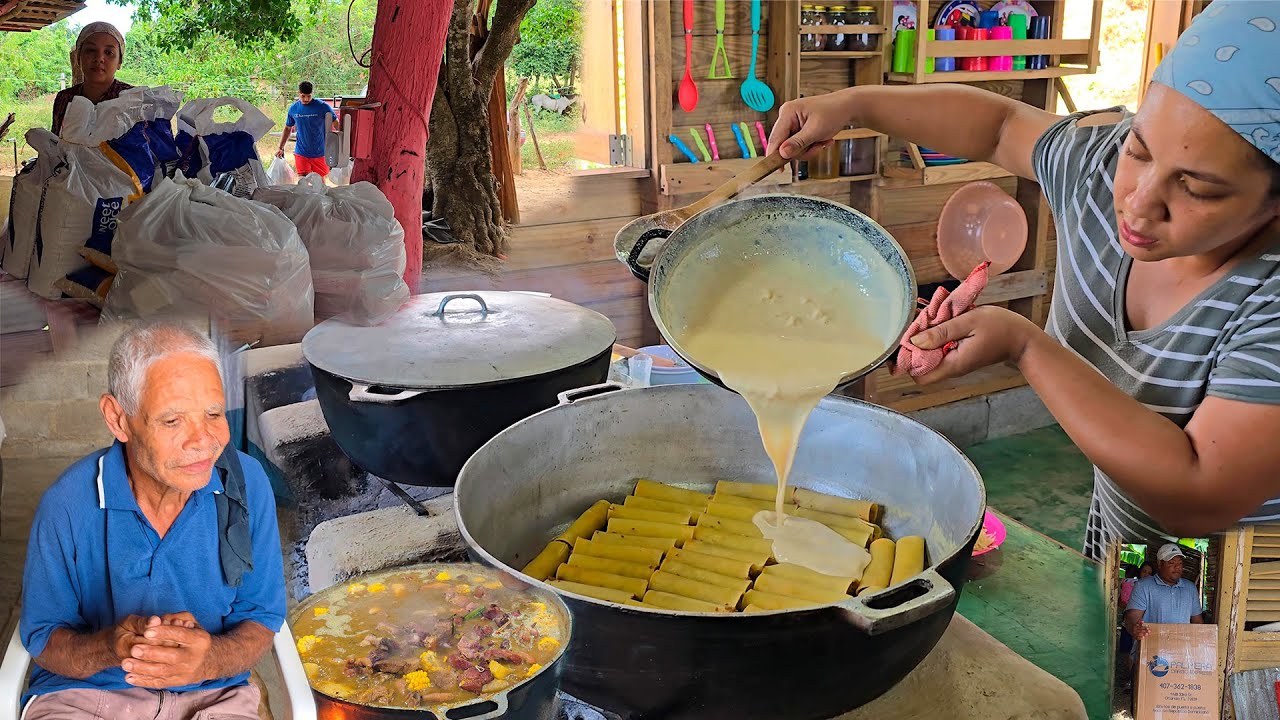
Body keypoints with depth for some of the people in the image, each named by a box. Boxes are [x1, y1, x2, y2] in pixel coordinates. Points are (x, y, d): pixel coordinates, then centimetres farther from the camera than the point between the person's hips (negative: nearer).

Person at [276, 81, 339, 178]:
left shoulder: (323, 107, -8)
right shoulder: (293, 108, 2)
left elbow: (336, 125, -1)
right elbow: (288, 128, 16)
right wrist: (281, 148, 16)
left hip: (319, 153, -2)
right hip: (301, 152, 2)